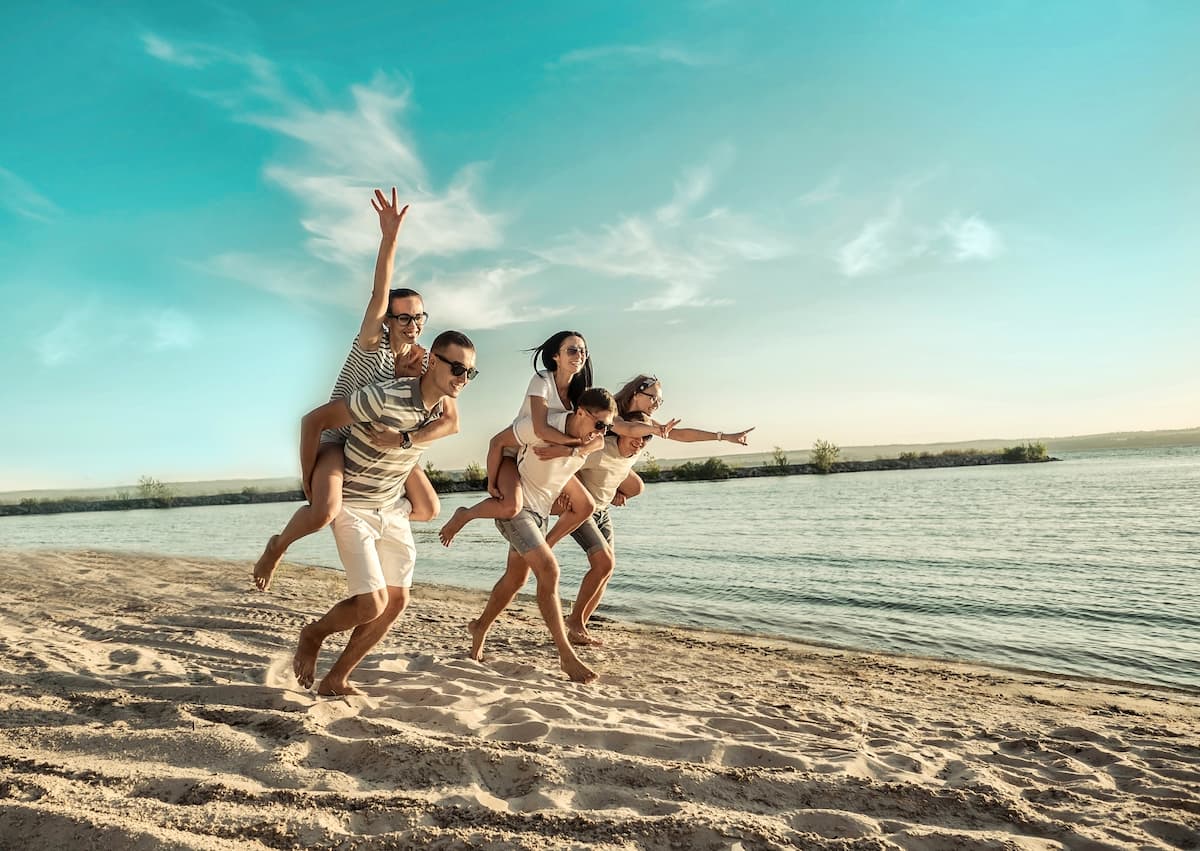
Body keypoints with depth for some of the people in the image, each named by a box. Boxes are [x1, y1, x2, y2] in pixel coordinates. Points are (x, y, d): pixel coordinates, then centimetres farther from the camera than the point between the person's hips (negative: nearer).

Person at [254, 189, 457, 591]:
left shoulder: (428, 364, -10)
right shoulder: (372, 345, -20)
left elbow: (452, 422, -18)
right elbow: (379, 297, -39)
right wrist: (389, 238, -54)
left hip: (383, 441, 5)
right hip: (337, 436, -5)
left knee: (428, 509, 7)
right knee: (324, 513, -30)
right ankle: (278, 546, 4)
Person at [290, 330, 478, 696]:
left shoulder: (444, 407, -6)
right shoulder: (384, 398, -28)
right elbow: (313, 420, -20)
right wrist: (310, 481, -14)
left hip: (391, 509, 7)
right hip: (352, 507, -7)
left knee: (397, 601, 5)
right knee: (372, 604, -14)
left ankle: (336, 680, 22)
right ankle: (312, 635, 19)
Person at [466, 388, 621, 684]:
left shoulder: (594, 443, -8)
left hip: (542, 512, 8)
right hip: (514, 505, -7)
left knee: (515, 578, 17)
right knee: (549, 570, -19)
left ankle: (480, 627, 40)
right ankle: (566, 654, -14)